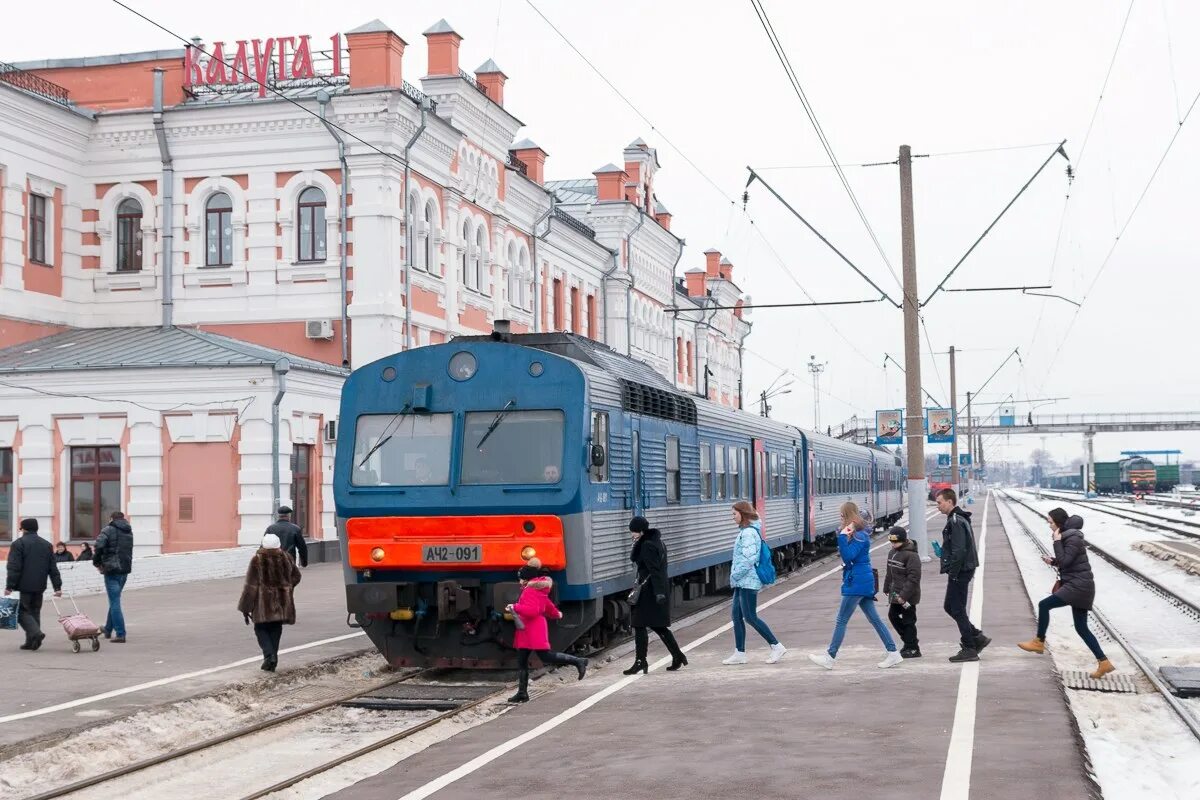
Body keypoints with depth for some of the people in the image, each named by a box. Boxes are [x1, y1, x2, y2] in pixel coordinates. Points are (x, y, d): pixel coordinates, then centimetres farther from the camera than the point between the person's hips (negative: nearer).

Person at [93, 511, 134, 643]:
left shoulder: (109, 530, -6)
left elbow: (99, 546, -19)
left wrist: (97, 562, -4)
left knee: (114, 602, -5)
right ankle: (108, 630, 32)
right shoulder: (129, 532, 15)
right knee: (114, 600, 21)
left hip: (112, 569, -7)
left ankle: (120, 634, -11)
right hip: (125, 569, 7)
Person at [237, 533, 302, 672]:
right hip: (282, 602, 3)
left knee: (261, 629, 10)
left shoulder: (257, 560, -11)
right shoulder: (285, 559, 2)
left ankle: (269, 655, -12)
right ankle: (273, 661, 10)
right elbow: (296, 576, 16)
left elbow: (251, 586, -11)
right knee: (275, 629, 13)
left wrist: (245, 608, -5)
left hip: (263, 603, -3)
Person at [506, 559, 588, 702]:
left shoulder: (530, 590, -15)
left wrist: (515, 607, -19)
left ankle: (577, 662, -4)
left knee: (546, 656, -11)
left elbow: (532, 610, -27)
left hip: (533, 630, -11)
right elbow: (548, 605, 30)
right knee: (521, 662, 9)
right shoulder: (538, 588, 17)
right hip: (527, 631, 11)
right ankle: (522, 692, 10)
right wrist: (556, 614, 47)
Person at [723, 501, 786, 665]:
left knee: (750, 617, -6)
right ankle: (739, 653, 14)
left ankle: (777, 647, 1)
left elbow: (749, 558, -24)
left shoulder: (748, 533, -17)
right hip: (742, 582, 10)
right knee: (737, 616, 10)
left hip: (748, 581, -10)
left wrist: (735, 575, -15)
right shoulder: (745, 531, 14)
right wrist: (735, 576, 14)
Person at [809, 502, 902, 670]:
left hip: (857, 583, -10)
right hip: (864, 582, 10)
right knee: (874, 619, 11)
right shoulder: (857, 534, 13)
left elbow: (848, 556, -25)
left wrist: (842, 537, -27)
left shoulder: (859, 536, -16)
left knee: (841, 620, -3)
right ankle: (892, 653, 11)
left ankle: (830, 657, 3)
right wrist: (843, 535, 6)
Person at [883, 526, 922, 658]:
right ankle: (909, 642, 26)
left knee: (908, 620, -2)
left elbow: (913, 578, -23)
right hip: (896, 594, 9)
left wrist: (903, 595, -25)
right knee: (892, 615, 15)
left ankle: (913, 648, 9)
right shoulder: (892, 553, 9)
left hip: (907, 595, -9)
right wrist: (887, 588, 18)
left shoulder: (911, 555, -19)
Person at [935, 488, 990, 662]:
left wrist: (952, 573, -21)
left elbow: (959, 550, -23)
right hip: (963, 570, 10)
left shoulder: (956, 522, -18)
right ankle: (977, 638, 18)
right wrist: (943, 553, 12)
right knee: (949, 607, 16)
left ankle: (969, 649, 3)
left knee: (957, 610, -3)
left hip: (960, 571, -10)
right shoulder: (960, 519, 15)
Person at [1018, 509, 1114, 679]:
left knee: (1044, 605, -8)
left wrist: (1057, 541, -16)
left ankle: (1039, 642, 5)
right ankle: (1104, 662, 9)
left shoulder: (1074, 539, -15)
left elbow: (1064, 561, -21)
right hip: (1078, 586, 10)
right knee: (1081, 628, 9)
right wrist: (1052, 561, 8)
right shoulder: (1067, 537, 14)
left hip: (1079, 586, -10)